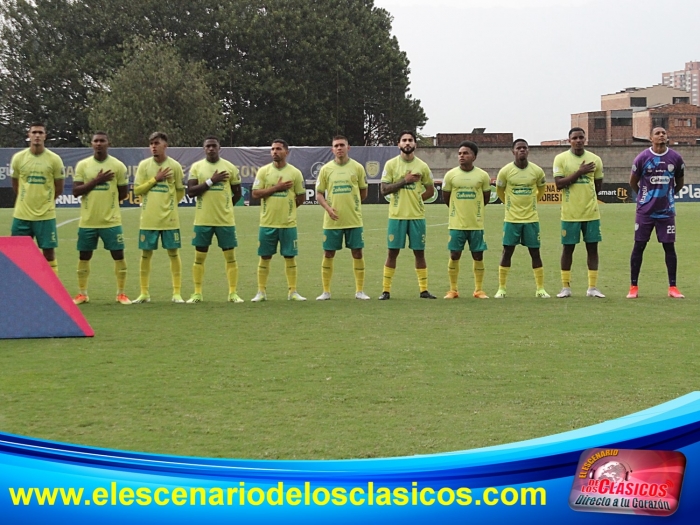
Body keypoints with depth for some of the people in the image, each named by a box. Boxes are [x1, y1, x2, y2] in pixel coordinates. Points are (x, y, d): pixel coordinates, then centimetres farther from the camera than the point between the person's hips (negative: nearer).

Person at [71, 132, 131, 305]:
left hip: (111, 220, -1)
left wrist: (107, 200, 7)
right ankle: (82, 294, 17)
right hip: (87, 220, 1)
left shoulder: (118, 165, -2)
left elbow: (123, 193, 5)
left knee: (118, 255, -1)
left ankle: (121, 293, 9)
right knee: (84, 256, 7)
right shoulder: (82, 165, 1)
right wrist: (95, 181, -14)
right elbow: (76, 191, -6)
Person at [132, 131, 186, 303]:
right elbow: (137, 190, -2)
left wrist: (167, 205, 6)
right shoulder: (144, 165, 2)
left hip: (169, 219, -1)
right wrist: (155, 179, -10)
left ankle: (177, 293, 9)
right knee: (146, 254, 5)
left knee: (174, 253, 1)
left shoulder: (174, 166, 0)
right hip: (148, 219, 1)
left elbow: (180, 192, 9)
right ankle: (144, 293, 14)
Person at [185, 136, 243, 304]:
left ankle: (233, 293, 8)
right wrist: (211, 181, -16)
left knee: (230, 256, 1)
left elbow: (237, 193, 10)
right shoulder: (196, 167, 1)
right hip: (203, 220, 0)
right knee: (199, 257, 4)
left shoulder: (230, 167, 1)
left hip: (226, 220, 0)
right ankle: (197, 293, 12)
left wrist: (224, 207, 10)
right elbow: (190, 191, -10)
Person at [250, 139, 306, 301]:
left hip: (288, 224, 0)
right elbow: (255, 193, -7)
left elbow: (301, 198, 9)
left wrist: (286, 208, 6)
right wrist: (276, 188, -13)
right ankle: (261, 292, 12)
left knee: (290, 257, 3)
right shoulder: (263, 171, 1)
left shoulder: (295, 173, 2)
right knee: (265, 257, 4)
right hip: (267, 223, 0)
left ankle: (292, 291, 10)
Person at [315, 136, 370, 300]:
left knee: (357, 253, 1)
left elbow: (363, 193, 11)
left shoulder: (357, 167, 2)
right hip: (332, 221, 0)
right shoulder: (326, 169, 3)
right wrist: (328, 208, -10)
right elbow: (319, 194, 6)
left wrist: (351, 204, 6)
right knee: (328, 254, 3)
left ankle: (360, 291, 11)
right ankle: (326, 291, 12)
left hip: (354, 219, 0)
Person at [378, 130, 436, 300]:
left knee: (419, 252, 5)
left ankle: (424, 289, 11)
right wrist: (404, 181, -14)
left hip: (417, 215, 1)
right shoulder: (391, 164, 0)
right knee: (392, 252, 1)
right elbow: (384, 190, -7)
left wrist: (416, 199, -1)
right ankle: (386, 290, 7)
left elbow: (430, 190, 12)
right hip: (396, 215, -1)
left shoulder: (422, 166, 4)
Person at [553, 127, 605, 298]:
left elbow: (598, 185, 15)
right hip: (570, 213, -2)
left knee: (592, 247, 3)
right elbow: (559, 184, -13)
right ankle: (565, 287, 12)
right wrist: (579, 172, -17)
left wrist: (586, 197, 10)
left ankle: (593, 287, 9)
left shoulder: (595, 159, 4)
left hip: (591, 212, 2)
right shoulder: (560, 159, -3)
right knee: (568, 248, 4)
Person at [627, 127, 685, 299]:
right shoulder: (642, 158, -5)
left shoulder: (676, 158, 0)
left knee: (669, 246, 2)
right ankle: (633, 287, 8)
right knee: (639, 246, 1)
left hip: (667, 211, 1)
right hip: (645, 211, -1)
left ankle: (673, 287, 9)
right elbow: (633, 182, 8)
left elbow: (679, 182, 15)